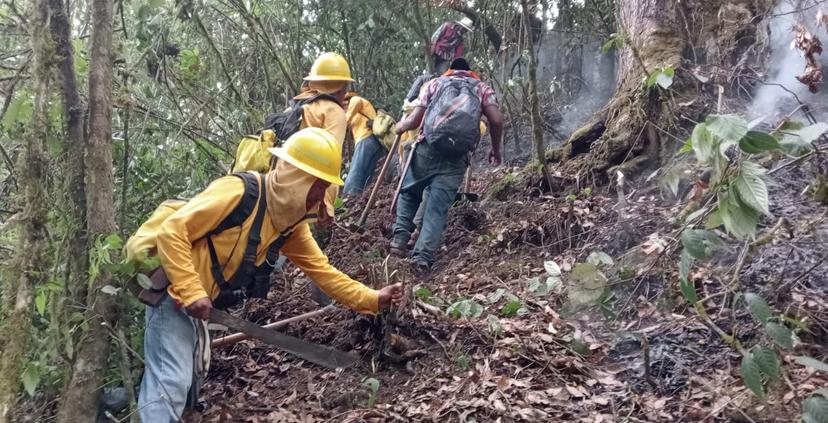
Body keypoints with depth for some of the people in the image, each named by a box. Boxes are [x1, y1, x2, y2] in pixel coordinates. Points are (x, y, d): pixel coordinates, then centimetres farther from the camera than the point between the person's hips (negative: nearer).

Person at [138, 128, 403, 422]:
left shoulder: (291, 222, -1)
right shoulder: (238, 191, -26)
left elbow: (321, 270, 1)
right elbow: (172, 232, -27)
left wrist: (372, 299, -6)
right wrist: (192, 292, -31)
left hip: (199, 296, 9)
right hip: (172, 288, -9)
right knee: (171, 381, -12)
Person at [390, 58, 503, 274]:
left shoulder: (435, 83, 20)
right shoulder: (482, 87, 20)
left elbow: (414, 120, 9)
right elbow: (497, 120, 2)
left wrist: (400, 127, 31)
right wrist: (495, 150, 16)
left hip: (427, 149, 1)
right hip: (456, 158, 0)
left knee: (409, 192, 23)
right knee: (438, 208, 2)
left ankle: (400, 238, 9)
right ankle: (423, 257, -12)